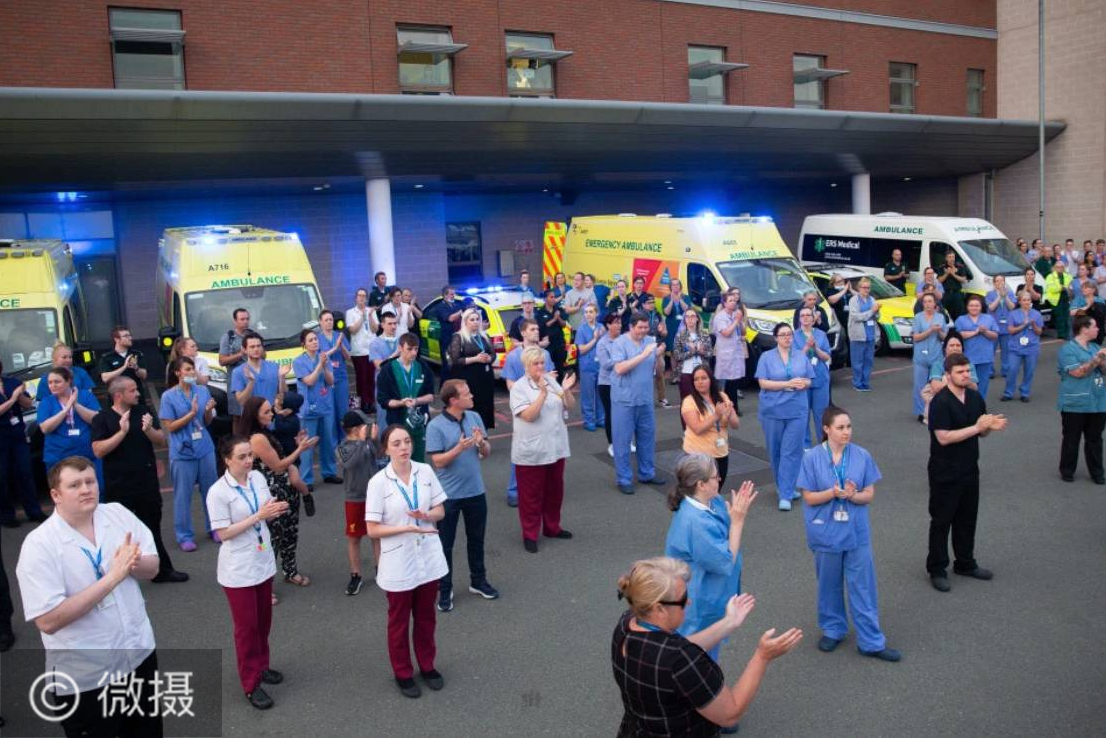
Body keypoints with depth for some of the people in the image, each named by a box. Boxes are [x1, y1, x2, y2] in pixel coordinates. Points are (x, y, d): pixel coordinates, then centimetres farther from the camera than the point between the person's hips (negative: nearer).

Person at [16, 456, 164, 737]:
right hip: (84, 678, -4)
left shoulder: (119, 514, -4)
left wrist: (133, 564, -24)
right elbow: (48, 621, -24)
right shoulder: (39, 545, -18)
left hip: (140, 654, 5)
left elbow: (152, 568, 0)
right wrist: (111, 578, -29)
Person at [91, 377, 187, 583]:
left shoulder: (144, 412, 6)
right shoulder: (102, 419, -4)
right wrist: (122, 432, -23)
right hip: (119, 489, -3)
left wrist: (149, 430, -18)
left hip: (148, 484, 4)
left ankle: (162, 570, 25)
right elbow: (98, 451, -14)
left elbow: (162, 442, 2)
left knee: (153, 529, 15)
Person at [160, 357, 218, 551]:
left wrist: (209, 411, -11)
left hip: (205, 449, 4)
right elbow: (170, 426, -8)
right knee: (183, 495, 4)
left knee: (210, 490, 11)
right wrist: (191, 413, -19)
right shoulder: (168, 396, -6)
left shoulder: (203, 391, 4)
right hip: (182, 452, -3)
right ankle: (185, 536, 13)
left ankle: (213, 527, 27)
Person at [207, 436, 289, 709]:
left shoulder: (258, 478, -3)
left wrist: (276, 510, -14)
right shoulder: (218, 492, -20)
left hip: (263, 562, 6)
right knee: (246, 626, 6)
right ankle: (251, 683, 19)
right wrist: (258, 516, -26)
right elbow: (223, 533, -20)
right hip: (238, 569, -6)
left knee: (263, 621, 18)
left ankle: (261, 666, 38)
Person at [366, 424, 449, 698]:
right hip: (398, 563, -3)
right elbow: (372, 529, -14)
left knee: (425, 616, 19)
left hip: (428, 557, 3)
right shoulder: (378, 482, -16)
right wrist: (408, 528, -24)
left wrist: (425, 515, -19)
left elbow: (440, 511, 2)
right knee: (399, 621, 14)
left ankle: (427, 665, 39)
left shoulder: (425, 471, -6)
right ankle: (403, 673, 33)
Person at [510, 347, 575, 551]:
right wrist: (543, 393, -29)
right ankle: (530, 534, 15)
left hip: (556, 447, 6)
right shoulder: (519, 387, -11)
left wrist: (566, 390, -14)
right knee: (531, 494, 3)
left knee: (554, 490, 17)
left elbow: (569, 406, 5)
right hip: (531, 451, -6)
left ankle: (552, 527, 33)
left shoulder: (552, 381, 5)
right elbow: (528, 415, -22)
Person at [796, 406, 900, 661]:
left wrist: (853, 495, -23)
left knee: (863, 587, 6)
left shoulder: (862, 456, -6)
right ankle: (833, 629, 34)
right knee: (829, 584, 15)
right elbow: (809, 497, -8)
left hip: (856, 532, 1)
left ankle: (871, 642, 16)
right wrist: (833, 492, -24)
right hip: (826, 533, -1)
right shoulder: (812, 458, -10)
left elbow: (869, 495, -2)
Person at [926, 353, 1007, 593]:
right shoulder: (940, 402, -18)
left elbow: (981, 432, 12)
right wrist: (976, 427, -25)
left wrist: (991, 425, -10)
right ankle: (936, 570, 15)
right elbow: (943, 437, -24)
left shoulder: (976, 398, 4)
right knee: (941, 521, 4)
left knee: (967, 519, 18)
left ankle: (965, 563, 34)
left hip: (969, 470, 7)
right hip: (945, 473, -7)